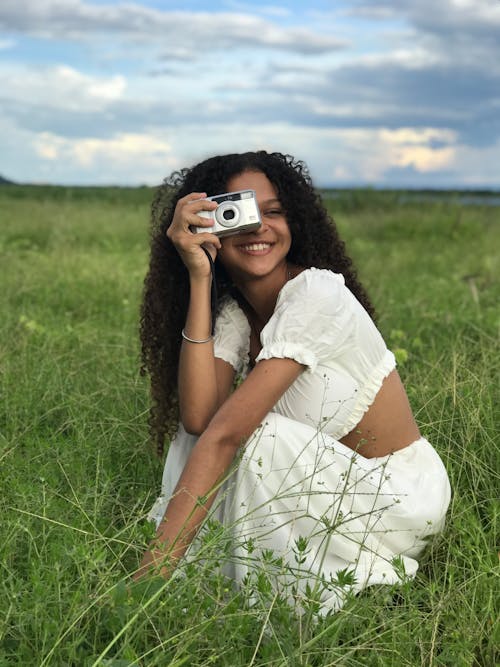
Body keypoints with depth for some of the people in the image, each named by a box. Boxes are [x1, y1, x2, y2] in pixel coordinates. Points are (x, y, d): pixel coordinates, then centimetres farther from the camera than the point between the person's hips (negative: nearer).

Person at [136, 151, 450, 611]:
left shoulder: (316, 293, -24)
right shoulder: (233, 313, -3)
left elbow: (225, 434, -33)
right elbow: (198, 417, -24)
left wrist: (154, 568, -36)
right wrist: (199, 278, -24)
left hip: (401, 494, -6)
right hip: (332, 484, 6)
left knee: (250, 431, -28)